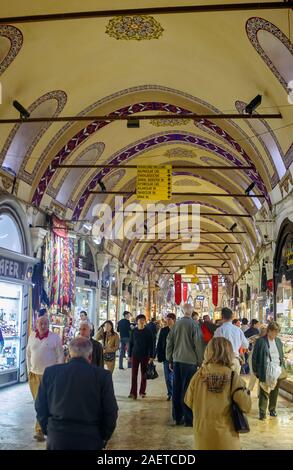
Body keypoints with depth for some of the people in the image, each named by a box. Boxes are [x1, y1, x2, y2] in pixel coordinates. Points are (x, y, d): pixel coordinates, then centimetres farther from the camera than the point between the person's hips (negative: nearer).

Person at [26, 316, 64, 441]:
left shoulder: (55, 337, -6)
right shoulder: (32, 336, 5)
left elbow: (60, 356, -4)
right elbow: (28, 354, 14)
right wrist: (29, 370, 8)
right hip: (34, 375, 4)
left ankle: (40, 430, 1)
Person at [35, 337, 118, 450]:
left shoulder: (50, 372, -2)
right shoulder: (103, 375, -8)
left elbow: (40, 407, 6)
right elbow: (110, 412, -5)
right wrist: (103, 438, 10)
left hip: (56, 439, 2)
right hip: (89, 440, -1)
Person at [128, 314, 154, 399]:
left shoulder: (148, 332, -2)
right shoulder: (134, 331, 2)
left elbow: (151, 345, -2)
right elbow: (131, 343, 7)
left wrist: (151, 356, -7)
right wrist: (130, 355, 6)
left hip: (145, 355, -1)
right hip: (135, 355, 1)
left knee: (144, 374, 8)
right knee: (134, 374, -3)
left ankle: (142, 392, 18)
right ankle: (133, 393, -3)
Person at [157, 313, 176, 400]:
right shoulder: (163, 330, 5)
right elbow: (159, 344, 7)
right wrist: (159, 356, 0)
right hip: (166, 357, 4)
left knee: (172, 377, -5)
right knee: (167, 377, 8)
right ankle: (170, 393, 20)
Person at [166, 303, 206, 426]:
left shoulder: (176, 324, 5)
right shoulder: (194, 324, -10)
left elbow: (169, 342, 10)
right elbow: (199, 344, -8)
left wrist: (170, 360, 19)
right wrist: (200, 362, 1)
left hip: (177, 360, 5)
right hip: (190, 361, -5)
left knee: (177, 389, 10)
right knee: (187, 390, 0)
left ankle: (177, 417, 18)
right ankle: (188, 419, 3)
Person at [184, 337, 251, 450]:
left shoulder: (199, 375, -9)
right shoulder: (233, 377, -14)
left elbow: (188, 402, 1)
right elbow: (246, 406, -13)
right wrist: (246, 392, 5)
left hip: (203, 434, 1)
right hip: (226, 435, -1)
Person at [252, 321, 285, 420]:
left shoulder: (278, 341, 11)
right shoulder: (260, 341, -6)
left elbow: (281, 355, 19)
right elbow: (255, 356, -3)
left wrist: (283, 367, 13)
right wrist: (255, 370, -2)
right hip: (265, 371, -5)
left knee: (275, 392, 10)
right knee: (264, 392, -3)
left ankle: (272, 409, 26)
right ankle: (262, 412, 6)